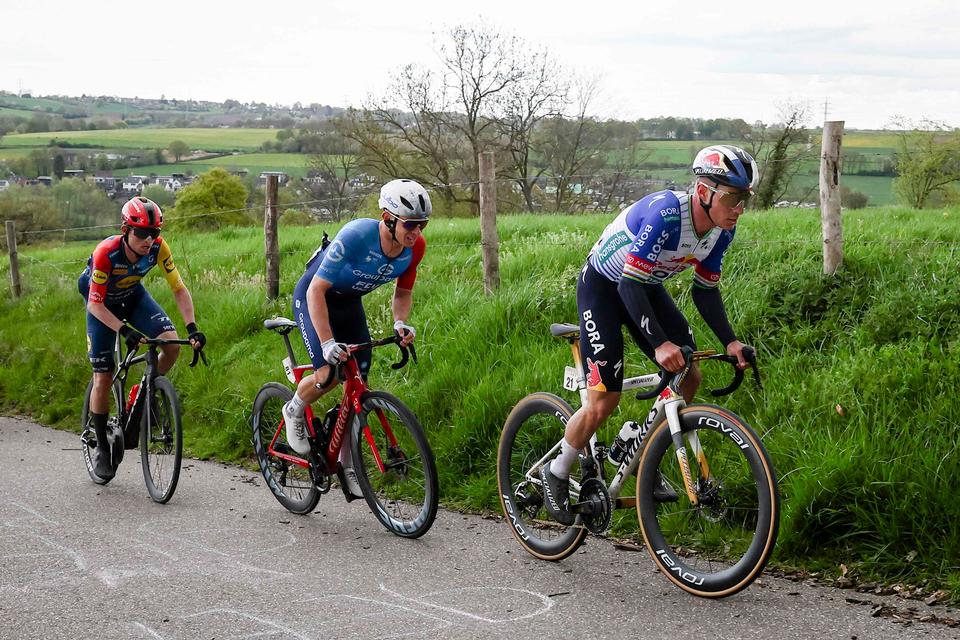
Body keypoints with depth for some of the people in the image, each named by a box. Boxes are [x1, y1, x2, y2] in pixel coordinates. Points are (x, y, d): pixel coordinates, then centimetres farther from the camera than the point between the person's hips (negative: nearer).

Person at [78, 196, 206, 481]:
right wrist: (125, 330, -44)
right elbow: (96, 304, -31)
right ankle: (102, 446, 12)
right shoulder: (106, 253, -35)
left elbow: (179, 289, -19)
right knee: (103, 379, -6)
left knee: (172, 345, -22)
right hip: (102, 304, -3)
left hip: (133, 297, 3)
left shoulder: (157, 247, -26)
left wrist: (192, 328, -31)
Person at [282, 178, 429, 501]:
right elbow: (317, 290, -32)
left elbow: (403, 292, 0)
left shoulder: (415, 247, -18)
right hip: (313, 297, -6)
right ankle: (294, 411, 9)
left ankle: (346, 465, 16)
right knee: (329, 374, -25)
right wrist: (327, 342, -39)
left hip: (350, 302, 6)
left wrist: (400, 323, -21)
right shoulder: (356, 235, -36)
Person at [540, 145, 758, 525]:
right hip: (603, 286, -7)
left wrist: (729, 341, -13)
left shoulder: (722, 229, -11)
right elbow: (629, 284, -35)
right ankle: (556, 475, 9)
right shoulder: (665, 213, -35)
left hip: (645, 286, 8)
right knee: (604, 400, -13)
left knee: (689, 378, 0)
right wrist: (659, 344, -43)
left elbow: (705, 290, 0)